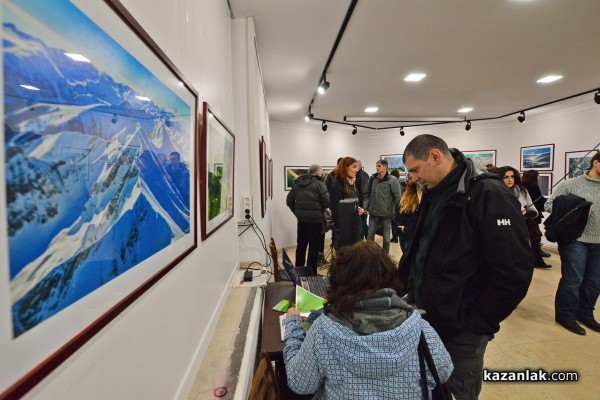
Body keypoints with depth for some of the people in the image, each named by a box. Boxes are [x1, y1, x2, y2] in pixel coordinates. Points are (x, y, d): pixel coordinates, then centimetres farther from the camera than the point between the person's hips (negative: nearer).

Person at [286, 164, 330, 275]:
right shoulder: (319, 184, -10)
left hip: (301, 219, 6)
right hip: (315, 220, -6)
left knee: (301, 245, 17)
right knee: (314, 247, 3)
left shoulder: (297, 183, 7)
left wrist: (297, 212, 13)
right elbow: (327, 202, -13)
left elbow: (289, 201, 7)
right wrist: (320, 209, 7)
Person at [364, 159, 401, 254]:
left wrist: (396, 211, -7)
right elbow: (367, 194, 9)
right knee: (370, 234, 8)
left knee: (386, 235, 11)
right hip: (373, 212, 3)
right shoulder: (372, 178, 4)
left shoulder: (392, 180, -7)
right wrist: (365, 207, 1)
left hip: (386, 213, -3)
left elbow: (397, 197, -6)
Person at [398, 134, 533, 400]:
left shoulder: (489, 195, -19)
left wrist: (478, 322, -15)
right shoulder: (435, 194, 5)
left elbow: (514, 271, -21)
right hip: (428, 316, 7)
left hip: (461, 326, -6)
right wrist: (402, 283, 7)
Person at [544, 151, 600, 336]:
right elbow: (549, 205, -5)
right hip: (576, 239, -5)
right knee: (573, 280, 1)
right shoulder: (571, 184, -5)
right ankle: (565, 315, 16)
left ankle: (585, 314, 31)